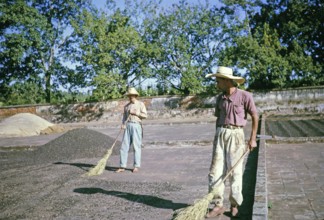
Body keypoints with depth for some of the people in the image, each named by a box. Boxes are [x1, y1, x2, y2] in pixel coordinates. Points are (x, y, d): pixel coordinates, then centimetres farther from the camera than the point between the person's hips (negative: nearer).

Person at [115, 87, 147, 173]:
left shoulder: (141, 104, 5)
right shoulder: (126, 106, 17)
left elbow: (145, 115, -4)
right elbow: (124, 117, 12)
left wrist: (135, 113, -13)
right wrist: (123, 124, -7)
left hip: (136, 126, -4)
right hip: (128, 126, 4)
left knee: (137, 146, -3)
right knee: (124, 146, -1)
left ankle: (136, 166, 5)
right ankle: (122, 167, 3)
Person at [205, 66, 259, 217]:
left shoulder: (245, 96, -6)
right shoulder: (220, 98, 10)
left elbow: (255, 117, -2)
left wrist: (253, 139, -4)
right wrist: (217, 137, 15)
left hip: (235, 134, -5)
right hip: (220, 134, 5)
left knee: (235, 171, 2)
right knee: (215, 171, 1)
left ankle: (235, 205, 19)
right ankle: (218, 205, 11)